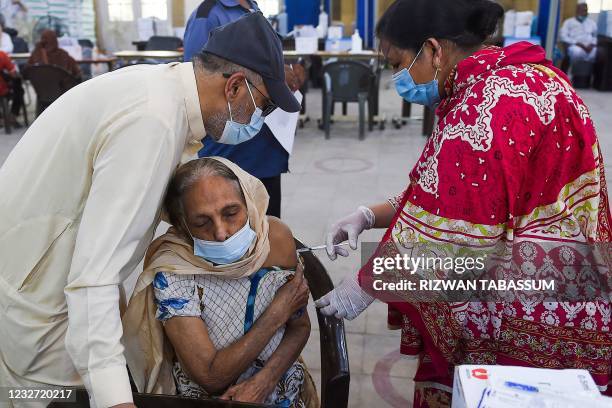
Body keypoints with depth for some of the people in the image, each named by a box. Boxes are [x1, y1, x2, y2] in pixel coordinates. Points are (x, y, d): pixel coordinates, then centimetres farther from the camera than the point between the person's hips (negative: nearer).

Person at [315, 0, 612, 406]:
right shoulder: (512, 78, 8)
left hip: (533, 327, -9)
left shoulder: (487, 108, -25)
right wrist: (369, 215, 3)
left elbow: (440, 242, -25)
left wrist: (362, 287, -10)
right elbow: (447, 199, 12)